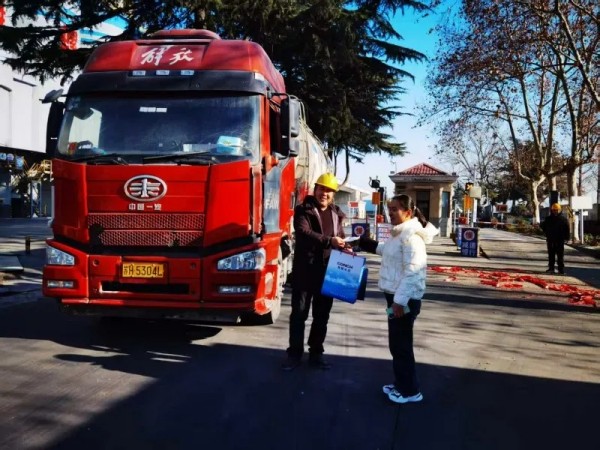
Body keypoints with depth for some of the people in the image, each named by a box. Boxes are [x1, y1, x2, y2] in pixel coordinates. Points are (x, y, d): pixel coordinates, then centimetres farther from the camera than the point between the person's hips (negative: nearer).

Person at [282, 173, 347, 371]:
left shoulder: (336, 214, 15)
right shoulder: (303, 210, -2)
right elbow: (304, 232, -19)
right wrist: (328, 241, -25)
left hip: (328, 272, 5)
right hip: (305, 270, -5)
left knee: (322, 315, 11)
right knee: (299, 313, 2)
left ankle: (316, 353, 22)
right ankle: (295, 354, 12)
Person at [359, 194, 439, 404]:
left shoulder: (411, 236, -20)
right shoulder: (400, 233, 12)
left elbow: (412, 271, -25)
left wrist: (400, 300, -26)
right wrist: (372, 246, 22)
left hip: (405, 299, -10)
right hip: (396, 295, 10)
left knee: (401, 344, 0)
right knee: (397, 343, 18)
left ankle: (410, 390, 13)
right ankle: (401, 384, 30)